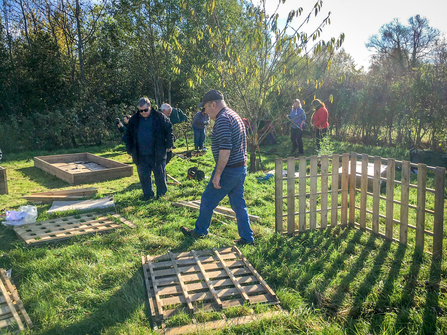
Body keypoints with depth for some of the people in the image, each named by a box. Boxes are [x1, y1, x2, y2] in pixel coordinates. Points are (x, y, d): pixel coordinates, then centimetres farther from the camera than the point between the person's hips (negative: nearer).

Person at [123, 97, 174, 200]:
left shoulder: (159, 117, -4)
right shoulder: (134, 120, 4)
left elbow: (169, 130, 4)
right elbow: (128, 136, 14)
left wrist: (169, 145, 2)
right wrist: (130, 150, 10)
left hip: (157, 154, -2)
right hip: (141, 155, 3)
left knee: (160, 174, 7)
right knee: (144, 176, 8)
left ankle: (161, 192, 25)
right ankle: (148, 194, 23)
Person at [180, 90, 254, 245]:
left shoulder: (223, 119, -18)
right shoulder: (234, 115, 15)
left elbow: (225, 149, -26)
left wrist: (217, 174, -22)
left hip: (229, 170, -9)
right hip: (241, 168, 9)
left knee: (207, 201, 8)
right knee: (239, 204, 15)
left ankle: (199, 231, 25)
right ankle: (247, 238, 20)